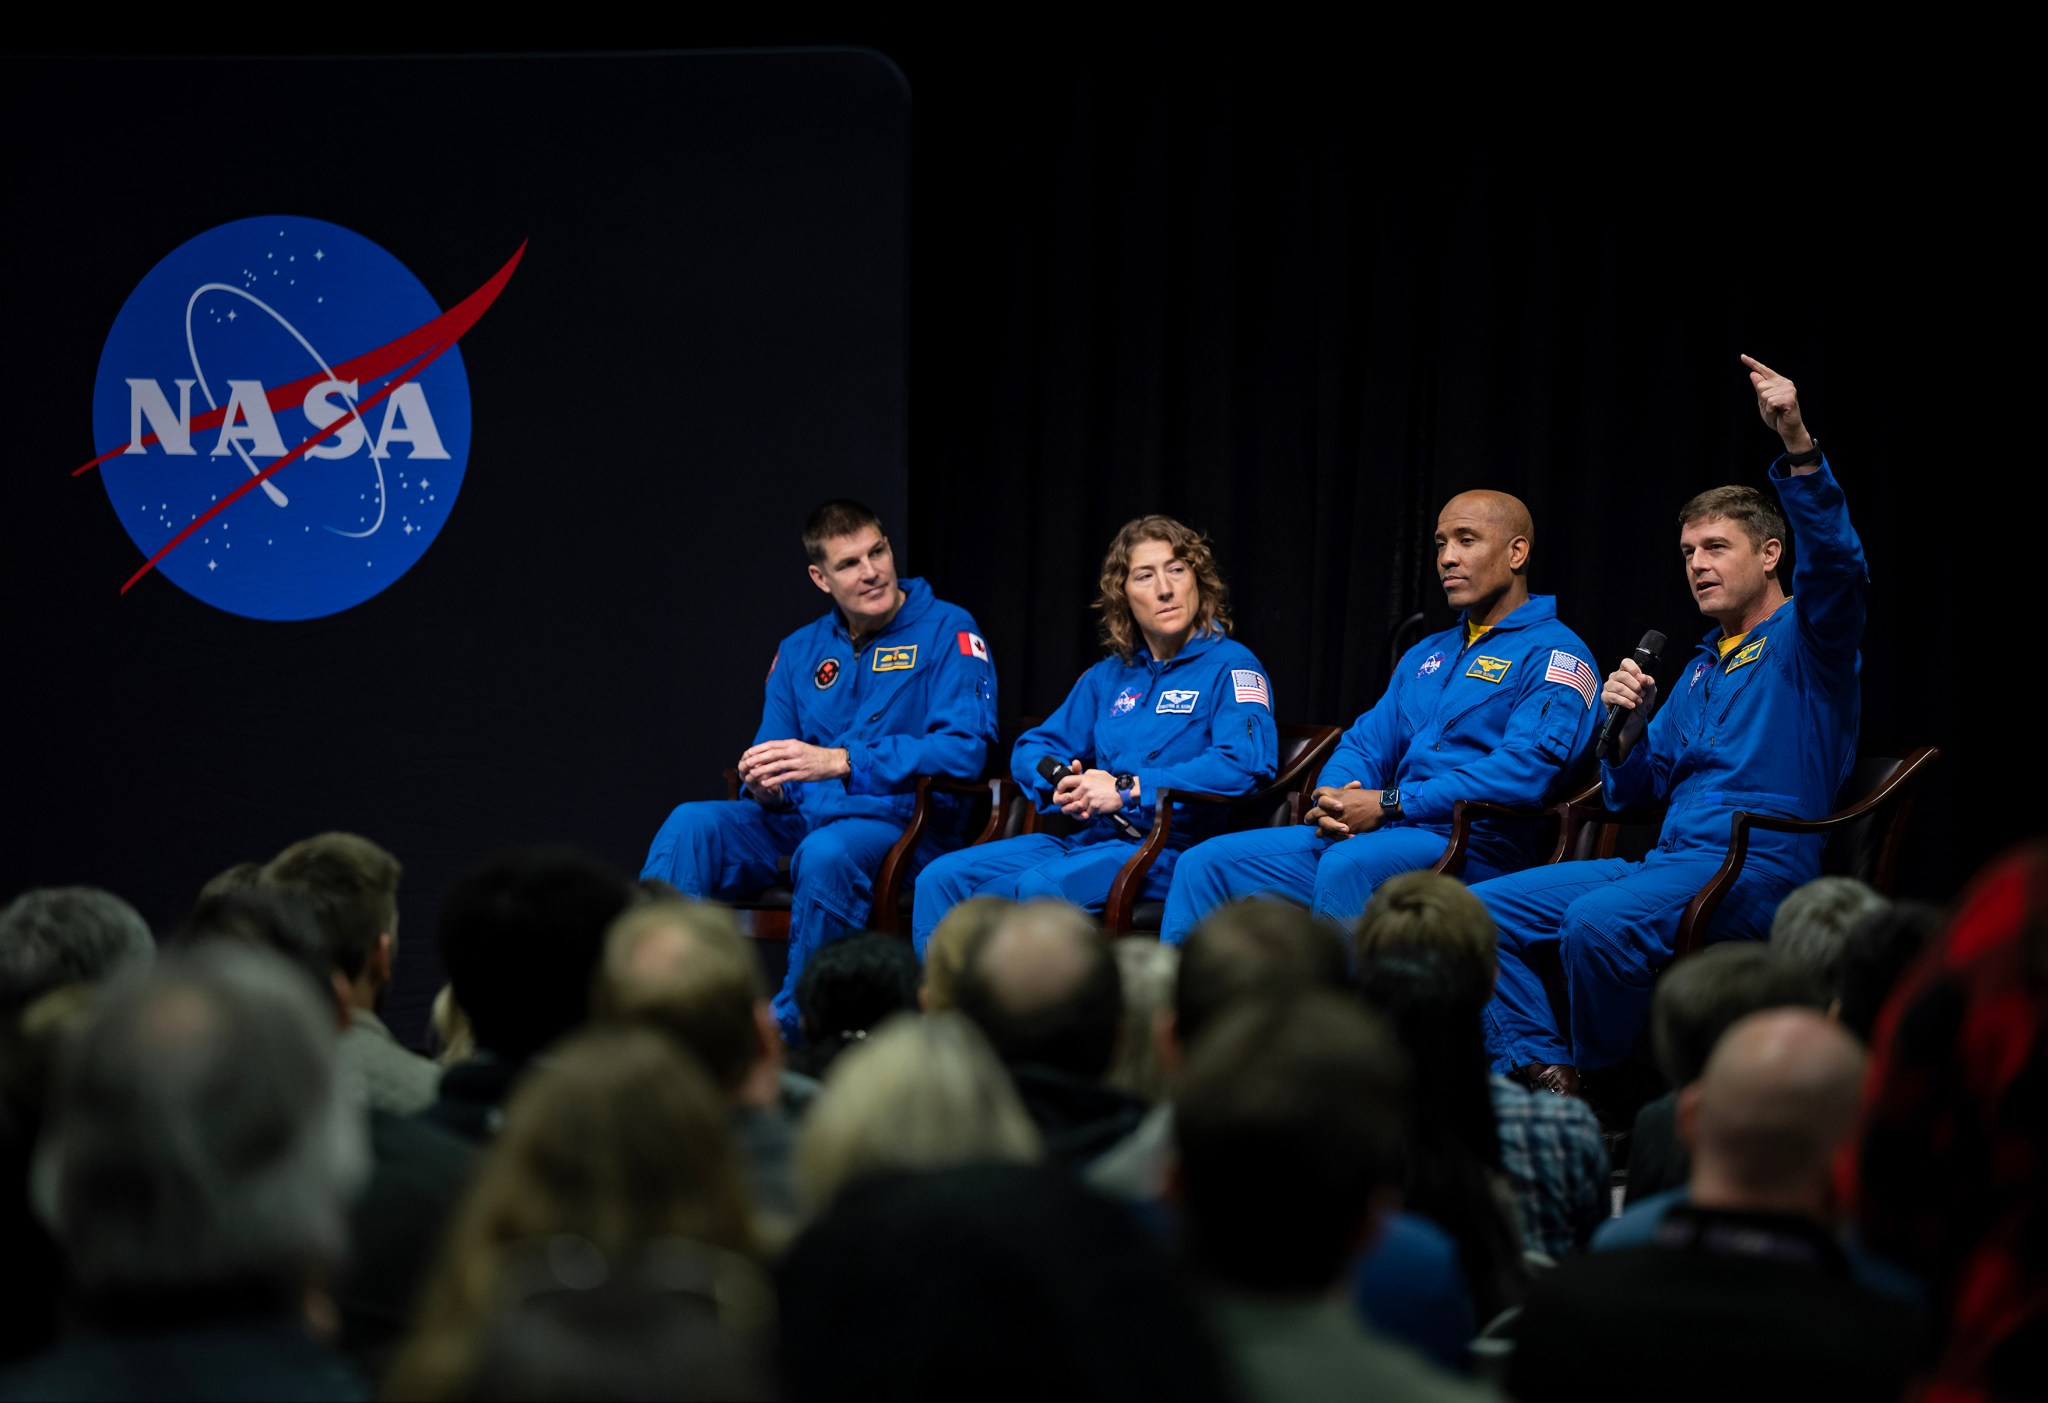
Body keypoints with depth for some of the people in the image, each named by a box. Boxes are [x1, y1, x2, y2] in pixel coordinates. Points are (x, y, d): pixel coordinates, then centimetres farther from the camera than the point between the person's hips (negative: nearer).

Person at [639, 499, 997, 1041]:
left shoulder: (947, 631, -1)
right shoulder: (800, 651, 17)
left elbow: (966, 748, -14)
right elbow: (771, 755, 16)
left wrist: (838, 762, -22)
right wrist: (767, 787, -12)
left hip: (900, 822, -5)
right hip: (801, 817, 5)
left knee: (826, 852, -38)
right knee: (692, 824, -21)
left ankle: (790, 1030, -30)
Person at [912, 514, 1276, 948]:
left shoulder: (1230, 666, 0)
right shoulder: (1109, 676, 22)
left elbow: (1247, 761, -18)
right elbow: (1032, 748, 27)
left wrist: (1128, 790, -18)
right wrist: (1059, 781, 0)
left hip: (1170, 851, -7)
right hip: (1087, 838, 7)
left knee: (1040, 886, -35)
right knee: (941, 877, -13)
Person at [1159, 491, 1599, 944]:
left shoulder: (1555, 654, -2)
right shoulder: (1427, 655, 26)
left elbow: (1525, 769, -17)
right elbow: (1366, 744, 24)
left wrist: (1388, 804, -17)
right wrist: (1332, 802, -3)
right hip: (1370, 836, 8)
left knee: (1347, 864, -39)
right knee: (1207, 863, -6)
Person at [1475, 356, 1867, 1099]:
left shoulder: (1803, 640, 3)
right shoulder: (1701, 668, 26)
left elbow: (1834, 560, -21)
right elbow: (1632, 792, 25)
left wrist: (1798, 445, -33)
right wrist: (1629, 730, 2)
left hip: (1758, 865, -8)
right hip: (1667, 860, 9)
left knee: (1599, 920, -36)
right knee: (1482, 909, -5)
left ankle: (1604, 1089, -14)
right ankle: (1544, 1075, -13)